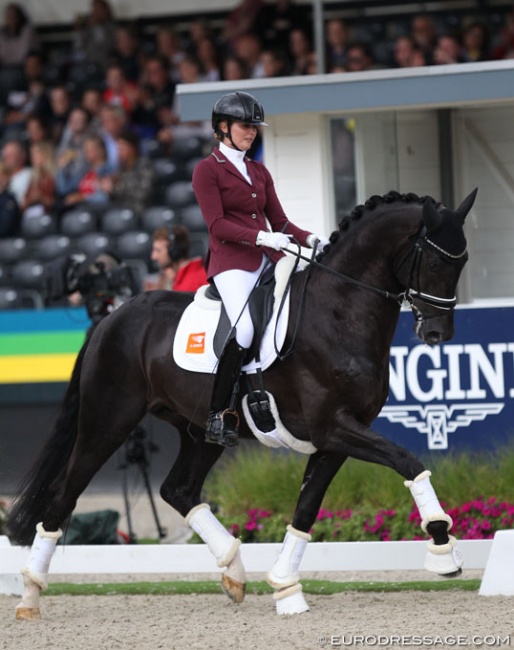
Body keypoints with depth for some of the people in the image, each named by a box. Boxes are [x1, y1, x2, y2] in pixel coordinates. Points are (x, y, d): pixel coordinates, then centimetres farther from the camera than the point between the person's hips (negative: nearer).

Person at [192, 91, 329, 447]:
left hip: (268, 260, 7)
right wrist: (261, 237, -22)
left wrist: (311, 240, 0)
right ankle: (220, 414, -22)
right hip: (231, 261, -7)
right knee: (243, 329, -28)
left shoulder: (259, 172, 22)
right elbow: (217, 224, -9)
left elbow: (279, 221, 18)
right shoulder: (208, 170, 2)